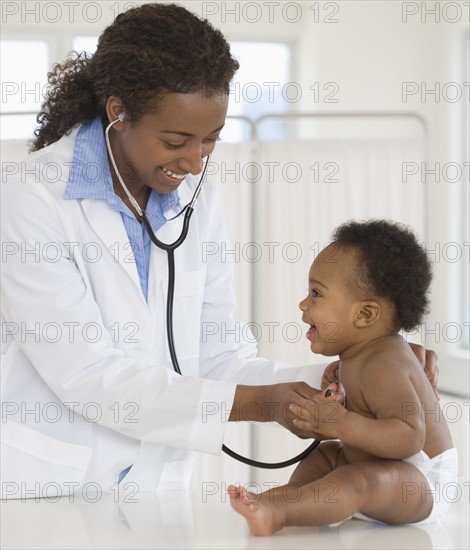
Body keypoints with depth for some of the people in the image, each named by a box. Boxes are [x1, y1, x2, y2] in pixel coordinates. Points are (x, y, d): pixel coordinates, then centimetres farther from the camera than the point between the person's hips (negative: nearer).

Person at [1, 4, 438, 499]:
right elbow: (86, 375, -18)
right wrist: (260, 404, -22)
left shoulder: (198, 207, 6)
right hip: (42, 491, -7)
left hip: (154, 489, 7)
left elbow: (217, 361, 6)